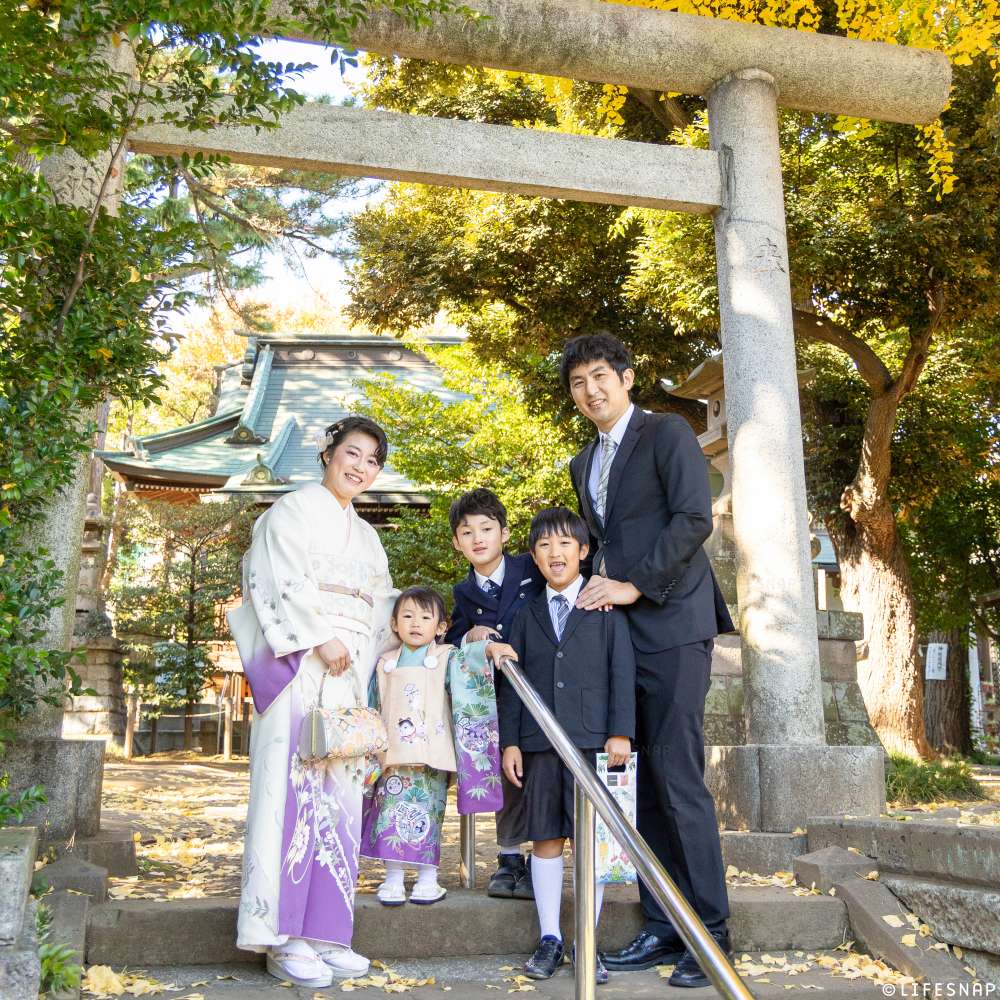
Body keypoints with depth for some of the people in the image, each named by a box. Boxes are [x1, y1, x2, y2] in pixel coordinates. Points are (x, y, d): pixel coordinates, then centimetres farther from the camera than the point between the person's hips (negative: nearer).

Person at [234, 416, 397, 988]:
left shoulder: (367, 537, 24)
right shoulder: (293, 511, 4)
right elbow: (282, 582, -9)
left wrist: (361, 675, 12)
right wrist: (320, 639, -15)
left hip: (348, 678, 7)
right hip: (299, 671, -6)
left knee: (339, 799, 4)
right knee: (293, 789, -9)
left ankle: (323, 931, 9)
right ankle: (284, 938, -3)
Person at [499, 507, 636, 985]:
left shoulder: (606, 608, 4)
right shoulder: (526, 614, 12)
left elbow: (622, 671, 0)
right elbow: (512, 681, 10)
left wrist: (620, 731, -7)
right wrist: (510, 741, 4)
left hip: (592, 739, -2)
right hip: (538, 743, 3)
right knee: (545, 838, 6)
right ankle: (549, 939, 17)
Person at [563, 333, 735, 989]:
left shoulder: (667, 433, -1)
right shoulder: (584, 464, 21)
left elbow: (694, 518, -12)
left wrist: (634, 585, -14)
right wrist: (600, 587, 6)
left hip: (672, 625, -7)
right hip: (619, 633, 7)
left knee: (678, 779, -8)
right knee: (644, 786, 7)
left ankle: (711, 934, 4)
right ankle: (663, 929, 15)